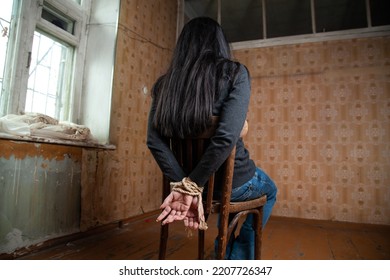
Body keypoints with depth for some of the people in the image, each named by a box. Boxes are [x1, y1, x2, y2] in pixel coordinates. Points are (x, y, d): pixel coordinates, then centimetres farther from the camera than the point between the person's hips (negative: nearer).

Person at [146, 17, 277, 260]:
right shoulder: (234, 73, -11)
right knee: (269, 191, 31)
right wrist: (193, 184, -20)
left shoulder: (164, 83, 1)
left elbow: (154, 141, -10)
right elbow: (227, 137, -26)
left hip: (193, 177, 5)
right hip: (231, 180, -4)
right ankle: (239, 255, 35)